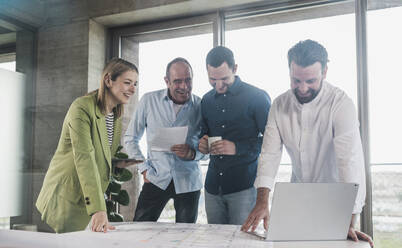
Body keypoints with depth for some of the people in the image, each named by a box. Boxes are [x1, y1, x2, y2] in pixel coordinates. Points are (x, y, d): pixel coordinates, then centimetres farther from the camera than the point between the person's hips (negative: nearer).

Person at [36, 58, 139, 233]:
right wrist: (98, 209, -38)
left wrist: (118, 162, 2)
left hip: (90, 197, 7)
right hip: (67, 196, -7)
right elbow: (84, 157, -31)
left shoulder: (117, 113, 6)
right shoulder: (82, 107, -20)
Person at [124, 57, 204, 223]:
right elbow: (130, 138, 7)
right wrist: (144, 168, -2)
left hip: (188, 182, 0)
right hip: (156, 179, 0)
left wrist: (192, 153, -19)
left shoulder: (201, 106, -2)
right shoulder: (149, 100, -2)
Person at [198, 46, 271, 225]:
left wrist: (237, 147, -18)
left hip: (244, 185, -5)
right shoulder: (207, 100, 13)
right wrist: (202, 144, 0)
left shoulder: (257, 97, -4)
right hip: (213, 185, 5)